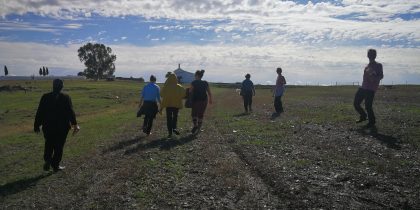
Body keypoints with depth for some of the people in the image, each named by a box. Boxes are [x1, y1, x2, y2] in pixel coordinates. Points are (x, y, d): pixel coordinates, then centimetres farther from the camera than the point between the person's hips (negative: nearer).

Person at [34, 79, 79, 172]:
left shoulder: (45, 97, -3)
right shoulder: (66, 98, -9)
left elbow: (39, 112, 0)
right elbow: (70, 112, -11)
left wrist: (36, 125, 7)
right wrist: (74, 124, -6)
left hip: (48, 127, 2)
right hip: (62, 127, -2)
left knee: (49, 145, 20)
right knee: (59, 147, 8)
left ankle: (47, 160, 2)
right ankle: (55, 165, 13)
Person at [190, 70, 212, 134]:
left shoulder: (194, 83, -7)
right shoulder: (205, 83, 4)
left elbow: (190, 91, -9)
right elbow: (209, 92, 8)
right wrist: (210, 99, 21)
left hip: (195, 100, -3)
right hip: (204, 100, 4)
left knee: (194, 114, 14)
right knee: (201, 114, 12)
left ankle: (195, 125, -3)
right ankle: (198, 129, 16)